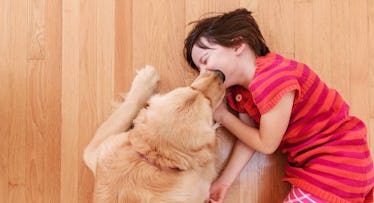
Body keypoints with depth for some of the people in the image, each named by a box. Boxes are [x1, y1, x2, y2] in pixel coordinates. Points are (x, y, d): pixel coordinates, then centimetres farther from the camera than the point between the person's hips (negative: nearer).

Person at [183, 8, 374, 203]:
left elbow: (266, 144, -19)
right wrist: (223, 182, -5)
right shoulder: (239, 91, 0)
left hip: (339, 165, -8)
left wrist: (223, 117, -9)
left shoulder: (271, 79, -28)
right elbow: (248, 138, 1)